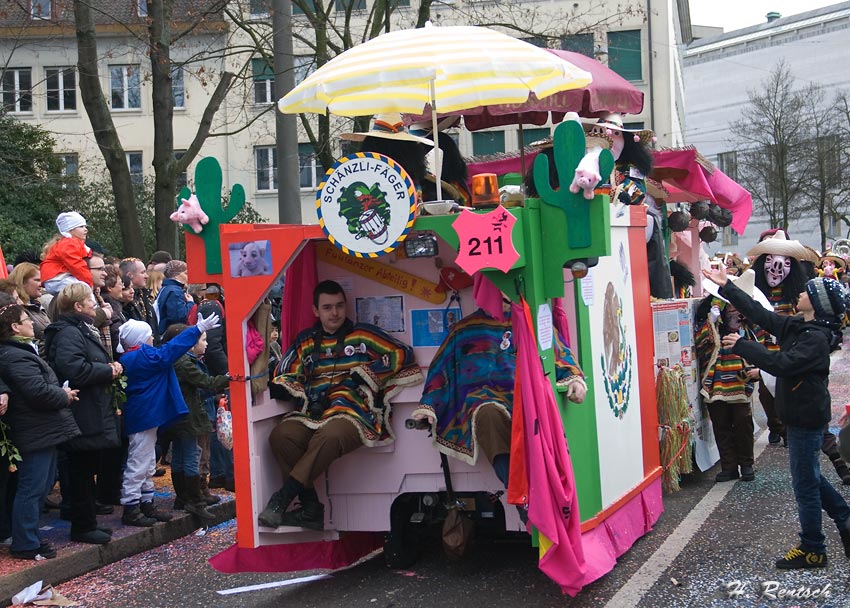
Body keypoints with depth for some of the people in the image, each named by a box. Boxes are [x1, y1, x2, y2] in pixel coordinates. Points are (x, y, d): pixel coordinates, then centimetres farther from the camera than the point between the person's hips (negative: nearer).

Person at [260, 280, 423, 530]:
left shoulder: (364, 335, 16)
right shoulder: (305, 341, 25)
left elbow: (402, 353, 10)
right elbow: (284, 374, 17)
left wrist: (368, 372, 1)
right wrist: (303, 392, -3)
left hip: (353, 412, -4)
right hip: (313, 413, 4)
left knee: (330, 436, -40)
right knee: (281, 435, -29)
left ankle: (283, 498, -32)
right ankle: (312, 509, -24)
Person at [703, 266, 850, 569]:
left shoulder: (816, 339, -20)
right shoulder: (796, 327, 7)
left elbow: (781, 363, -30)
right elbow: (760, 314, 12)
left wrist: (741, 345, -23)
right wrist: (726, 286, 13)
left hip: (806, 419, -9)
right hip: (799, 415, 9)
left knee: (805, 484, 1)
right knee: (811, 477, 20)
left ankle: (812, 550, 13)